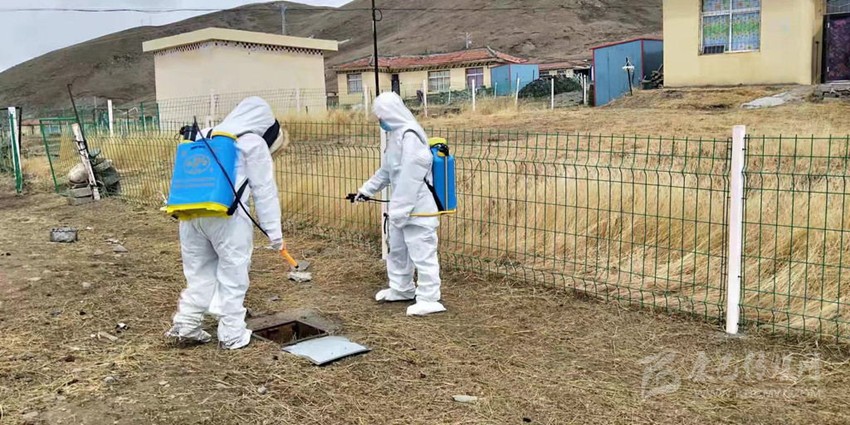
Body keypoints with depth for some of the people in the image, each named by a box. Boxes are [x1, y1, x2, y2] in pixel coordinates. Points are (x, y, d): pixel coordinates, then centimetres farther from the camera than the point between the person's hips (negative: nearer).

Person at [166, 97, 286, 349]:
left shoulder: (204, 136, 23)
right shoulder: (254, 143, 4)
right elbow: (264, 191, 0)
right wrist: (274, 231, 1)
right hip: (227, 215, -6)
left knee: (199, 271, 17)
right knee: (233, 274, 4)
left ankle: (185, 325, 18)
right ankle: (232, 335, 9)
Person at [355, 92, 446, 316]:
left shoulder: (410, 135, -20)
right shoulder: (396, 134, 12)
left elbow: (410, 177, -24)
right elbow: (387, 170, 23)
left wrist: (399, 210, -23)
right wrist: (367, 189, 24)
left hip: (417, 207, -11)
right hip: (401, 206, 11)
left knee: (422, 252, -4)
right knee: (397, 249, 21)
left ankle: (429, 299, 4)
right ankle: (401, 289, 36)